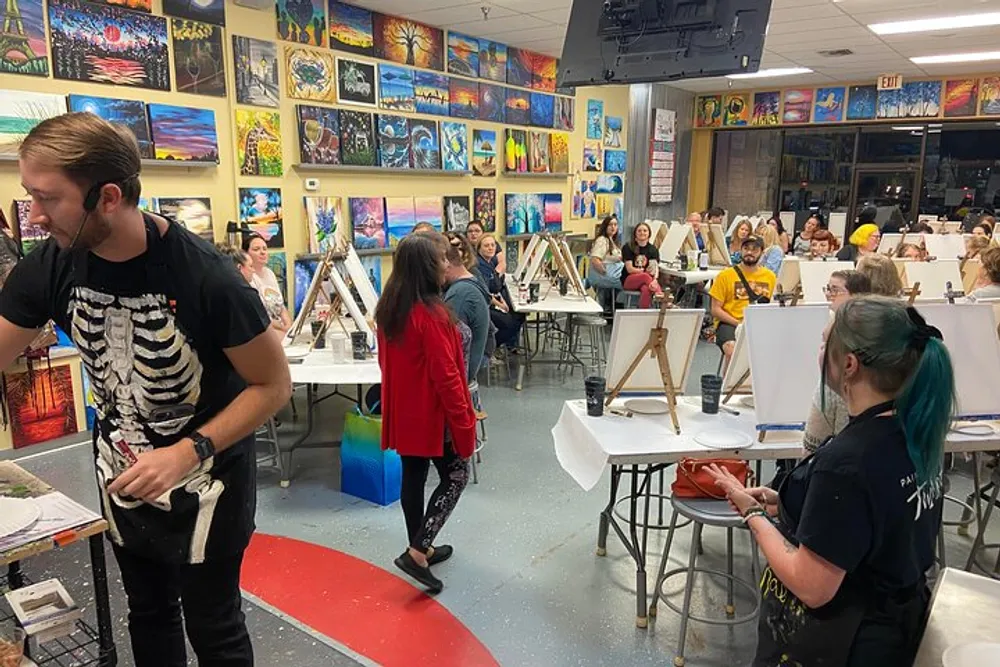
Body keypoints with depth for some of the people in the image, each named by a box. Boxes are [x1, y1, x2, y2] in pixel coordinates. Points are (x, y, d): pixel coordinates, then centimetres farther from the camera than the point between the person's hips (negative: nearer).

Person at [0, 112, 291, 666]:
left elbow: (274, 385, -19)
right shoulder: (49, 267, -13)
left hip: (204, 483, -5)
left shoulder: (206, 278, -28)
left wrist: (189, 453, -28)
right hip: (122, 480, 5)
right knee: (148, 615, 25)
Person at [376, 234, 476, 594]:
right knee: (456, 476, 8)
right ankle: (417, 553, 2)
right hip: (433, 413, -8)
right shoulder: (432, 313, -23)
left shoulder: (389, 308, 3)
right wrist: (464, 422, -15)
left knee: (412, 477, 16)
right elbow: (446, 375, -22)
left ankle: (421, 547, 30)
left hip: (403, 412, 8)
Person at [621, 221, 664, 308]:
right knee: (645, 276, -36)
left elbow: (656, 268, -4)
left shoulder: (653, 249, 11)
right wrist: (645, 271, -20)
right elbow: (629, 269, -7)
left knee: (646, 289, -36)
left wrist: (655, 280, -27)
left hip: (647, 280, 2)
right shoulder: (628, 247, 2)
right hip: (628, 280, -2)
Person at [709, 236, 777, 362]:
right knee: (733, 349, -35)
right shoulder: (726, 275, 5)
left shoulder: (770, 276, 14)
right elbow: (715, 310, 1)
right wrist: (739, 323, -11)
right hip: (729, 323, -2)